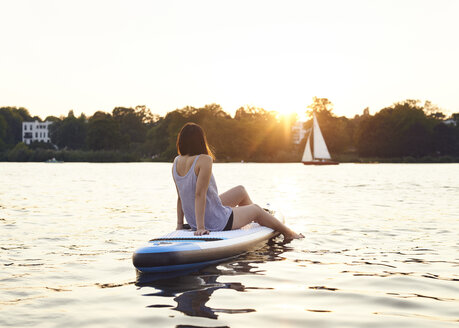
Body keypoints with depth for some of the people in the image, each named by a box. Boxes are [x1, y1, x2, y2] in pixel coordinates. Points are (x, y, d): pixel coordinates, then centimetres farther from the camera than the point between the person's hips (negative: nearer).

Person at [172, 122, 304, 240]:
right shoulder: (204, 160, -24)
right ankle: (288, 233, 41)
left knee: (241, 191, 26)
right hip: (217, 223, -8)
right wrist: (200, 227, -26)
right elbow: (199, 194, -28)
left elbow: (180, 196, 4)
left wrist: (179, 224, 10)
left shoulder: (176, 162, -1)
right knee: (256, 210, 18)